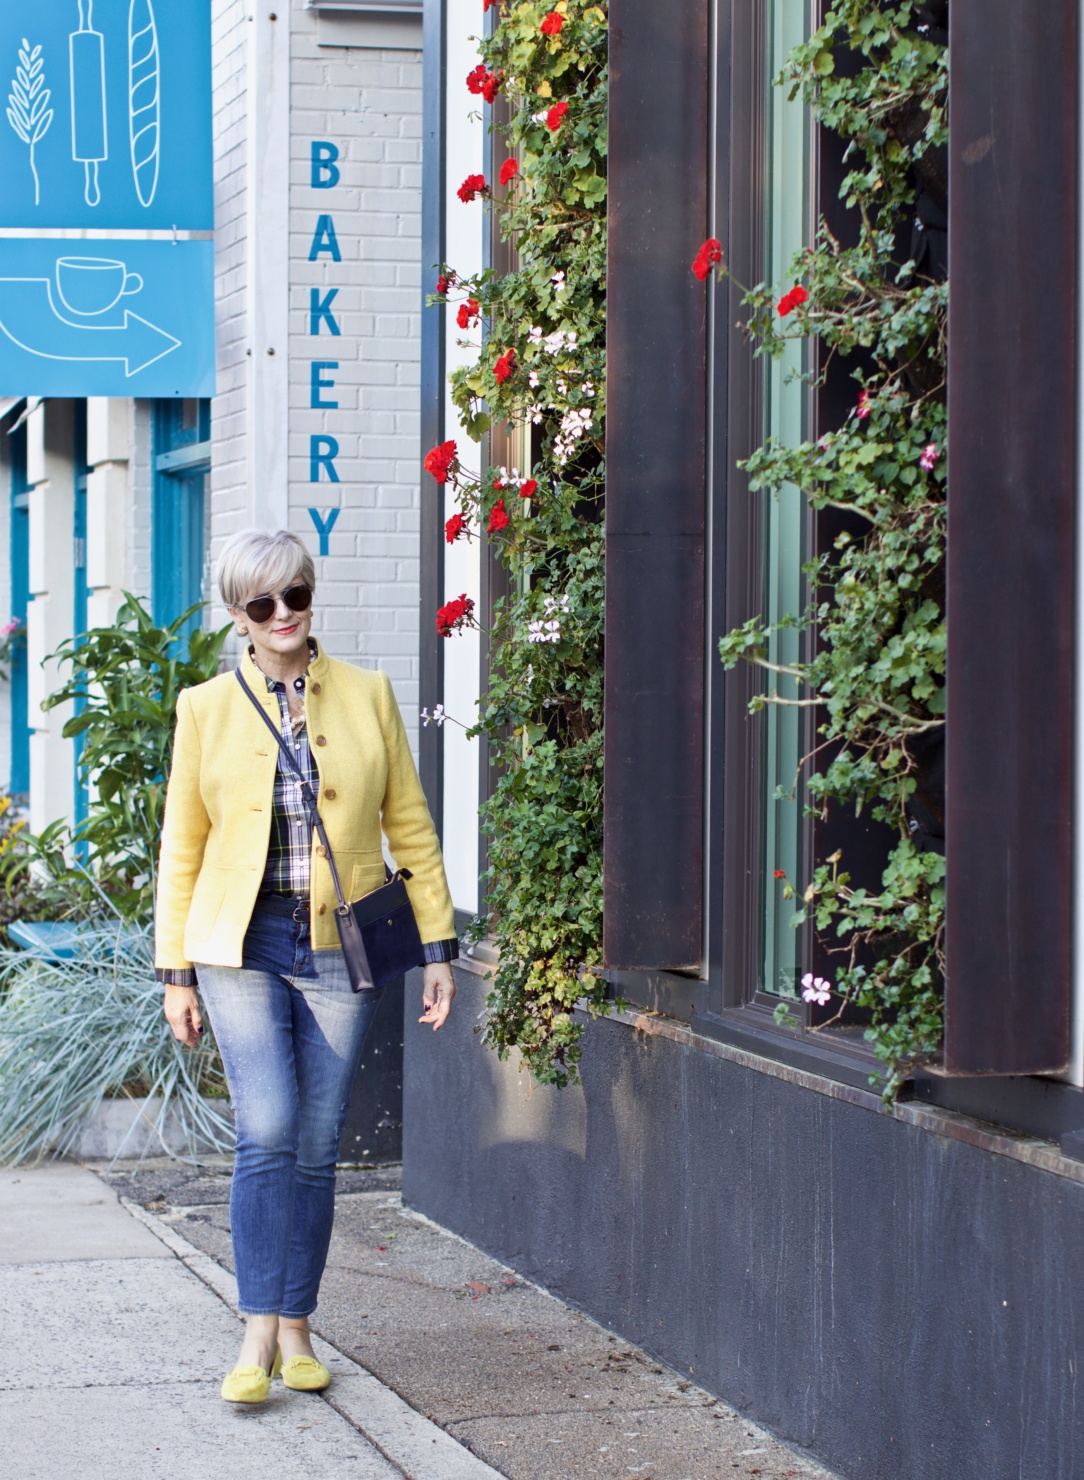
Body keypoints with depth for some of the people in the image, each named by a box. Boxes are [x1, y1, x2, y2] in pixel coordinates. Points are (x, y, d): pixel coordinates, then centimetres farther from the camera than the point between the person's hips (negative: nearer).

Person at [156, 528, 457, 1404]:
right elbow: (182, 847, 7)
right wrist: (175, 971, 4)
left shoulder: (367, 696, 4)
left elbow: (410, 828, 7)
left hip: (341, 951, 1)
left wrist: (438, 949, 4)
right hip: (242, 945, -1)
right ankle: (258, 1337, -9)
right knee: (267, 1132, -14)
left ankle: (296, 1329, 14)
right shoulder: (206, 709, 3)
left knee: (317, 1144, 3)